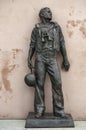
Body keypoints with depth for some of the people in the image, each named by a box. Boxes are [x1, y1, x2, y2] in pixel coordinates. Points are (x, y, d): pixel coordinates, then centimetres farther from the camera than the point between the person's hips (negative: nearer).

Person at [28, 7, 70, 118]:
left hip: (52, 59, 1)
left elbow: (62, 44, 14)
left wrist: (65, 59, 8)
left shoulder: (57, 27, 17)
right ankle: (39, 111, 7)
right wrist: (29, 59, 0)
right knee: (39, 84, -1)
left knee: (57, 84, -7)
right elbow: (32, 45, 11)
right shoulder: (36, 28, 12)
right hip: (40, 58, -1)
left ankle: (59, 111, 1)